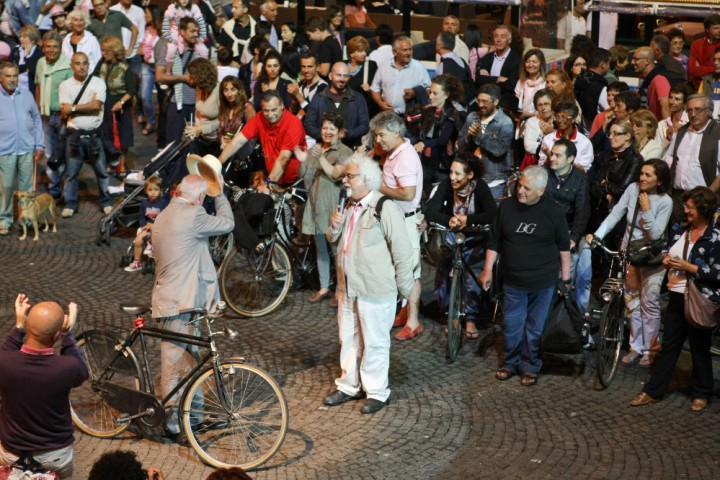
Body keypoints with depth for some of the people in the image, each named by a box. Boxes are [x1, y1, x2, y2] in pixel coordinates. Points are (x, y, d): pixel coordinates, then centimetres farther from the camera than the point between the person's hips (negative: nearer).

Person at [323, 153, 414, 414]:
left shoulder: (385, 208, -18)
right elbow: (335, 241, 21)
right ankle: (348, 386, 32)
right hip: (348, 287, 8)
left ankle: (376, 392, 18)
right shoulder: (349, 207, 9)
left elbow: (402, 251, -16)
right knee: (348, 339, 18)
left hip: (375, 292, -8)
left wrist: (404, 288, -10)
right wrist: (334, 227, -2)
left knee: (374, 343, 4)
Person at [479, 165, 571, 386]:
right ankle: (511, 362, 27)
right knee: (511, 325, 9)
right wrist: (488, 270, 5)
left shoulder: (553, 211, -7)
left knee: (535, 327, 8)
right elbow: (494, 241, 6)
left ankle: (530, 367, 22)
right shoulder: (507, 206, -3)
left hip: (543, 282, -2)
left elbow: (564, 246, 1)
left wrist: (566, 277, 2)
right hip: (513, 280, 2)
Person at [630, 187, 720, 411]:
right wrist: (667, 261, 0)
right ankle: (653, 391, 18)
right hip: (677, 299, 6)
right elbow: (671, 256, 23)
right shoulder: (680, 231, 7)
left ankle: (701, 394, 25)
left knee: (700, 350, 9)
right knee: (668, 347, 12)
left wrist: (689, 267, -21)